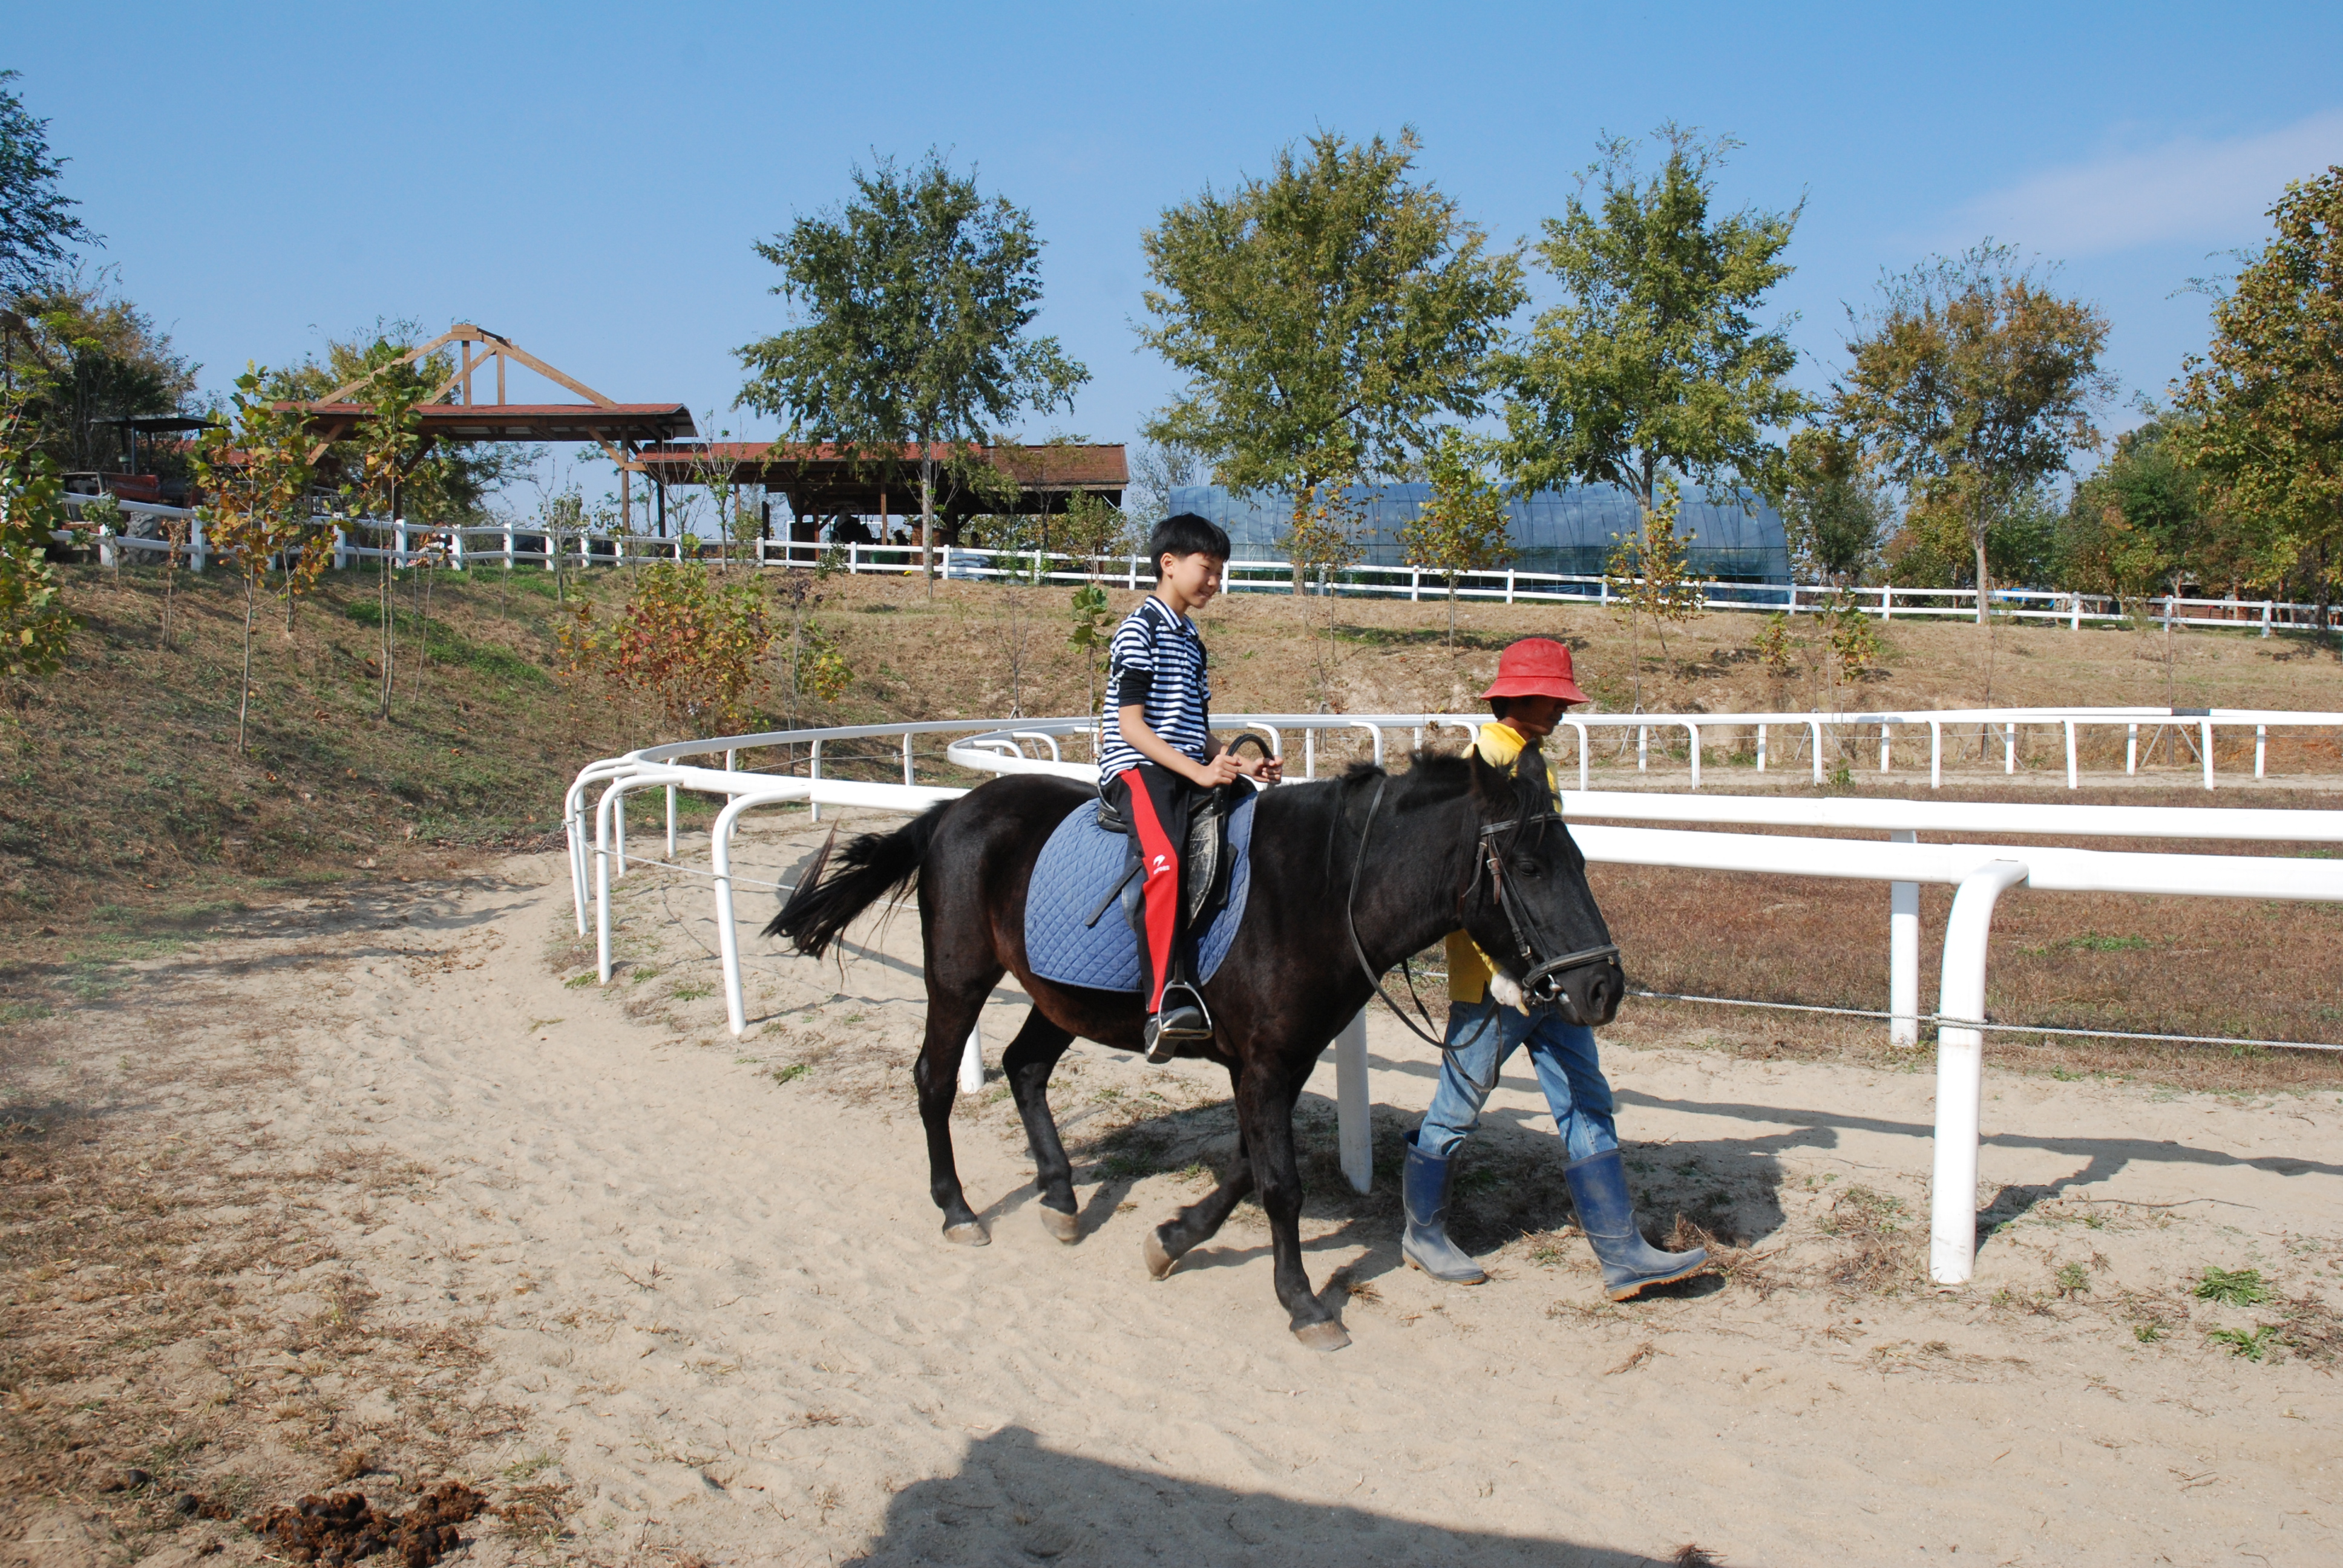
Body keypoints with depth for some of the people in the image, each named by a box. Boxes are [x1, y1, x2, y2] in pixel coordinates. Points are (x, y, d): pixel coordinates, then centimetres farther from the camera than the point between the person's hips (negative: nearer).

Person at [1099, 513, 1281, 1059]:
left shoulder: (1192, 641, 24)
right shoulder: (1140, 630, -2)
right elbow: (1131, 725, -11)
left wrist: (1241, 766, 8)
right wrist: (1198, 771, -19)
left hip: (1191, 773, 9)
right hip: (1136, 768, -9)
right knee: (1165, 859, -34)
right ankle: (1166, 1005, -42)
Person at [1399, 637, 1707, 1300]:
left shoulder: (1531, 759, 13)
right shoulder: (1481, 761, -15)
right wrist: (1499, 967, -25)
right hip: (1496, 979, -9)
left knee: (1587, 1106, 7)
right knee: (1456, 1110, 6)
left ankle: (1623, 1254, 10)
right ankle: (1422, 1232, 24)